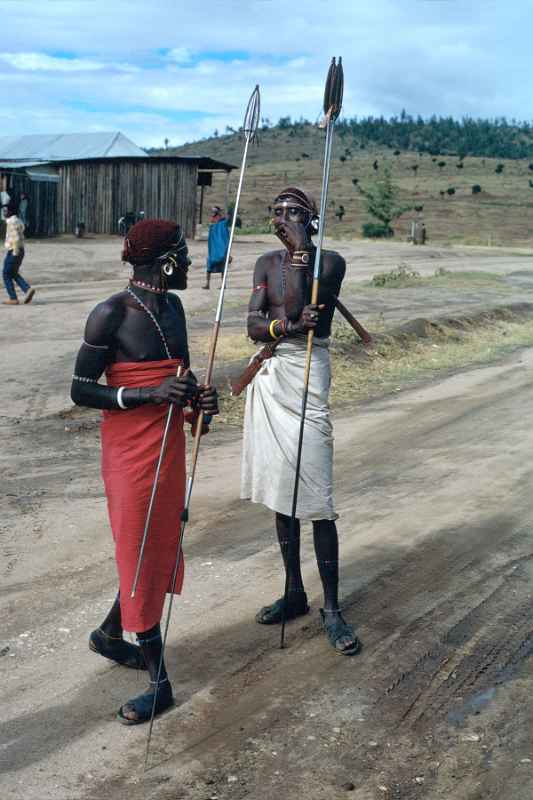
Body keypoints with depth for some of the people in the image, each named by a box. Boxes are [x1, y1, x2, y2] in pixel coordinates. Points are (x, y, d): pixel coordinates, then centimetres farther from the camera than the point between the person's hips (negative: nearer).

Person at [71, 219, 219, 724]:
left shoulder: (172, 306, 6)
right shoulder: (110, 314, -16)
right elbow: (80, 390, -15)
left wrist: (198, 396, -3)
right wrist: (152, 393, -25)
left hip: (170, 443, 8)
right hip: (131, 449, -8)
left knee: (160, 547, 17)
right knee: (141, 553, 1)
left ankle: (110, 633, 40)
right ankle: (158, 680, 14)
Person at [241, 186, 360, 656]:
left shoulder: (330, 262, -3)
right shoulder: (268, 263, 10)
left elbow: (297, 310, -18)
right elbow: (254, 325, -3)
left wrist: (302, 250, -17)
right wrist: (288, 325, -22)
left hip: (307, 375, -6)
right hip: (270, 378, 6)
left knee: (315, 497, -8)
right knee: (280, 490, 11)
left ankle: (332, 608, 2)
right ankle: (294, 593, 24)